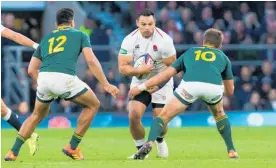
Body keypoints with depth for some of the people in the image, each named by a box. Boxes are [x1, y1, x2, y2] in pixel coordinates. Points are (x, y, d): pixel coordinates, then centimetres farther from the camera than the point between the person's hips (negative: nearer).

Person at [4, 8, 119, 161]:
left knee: (37, 115, 30)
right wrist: (105, 84, 7)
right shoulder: (80, 35, 20)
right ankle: (72, 147, 17)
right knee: (93, 105, 20)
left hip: (44, 78, 4)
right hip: (65, 78, -4)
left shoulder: (46, 39, 30)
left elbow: (31, 70, 26)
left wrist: (43, 88, 38)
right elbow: (91, 60, 5)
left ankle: (13, 152, 19)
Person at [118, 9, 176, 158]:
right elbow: (122, 67, -14)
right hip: (139, 83, 2)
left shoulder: (164, 40, -19)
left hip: (161, 84, -2)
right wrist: (140, 70, -32)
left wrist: (157, 85, -18)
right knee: (134, 116, -18)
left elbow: (171, 67, -11)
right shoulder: (130, 40, -14)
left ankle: (160, 140, 31)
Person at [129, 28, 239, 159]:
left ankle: (149, 144, -15)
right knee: (219, 114, 34)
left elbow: (166, 74, 29)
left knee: (164, 116, 10)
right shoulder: (223, 57, 35)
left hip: (190, 84, -1)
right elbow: (230, 90, 38)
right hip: (214, 86, 1)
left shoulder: (189, 53, 35)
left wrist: (141, 87, 34)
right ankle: (231, 150, 29)